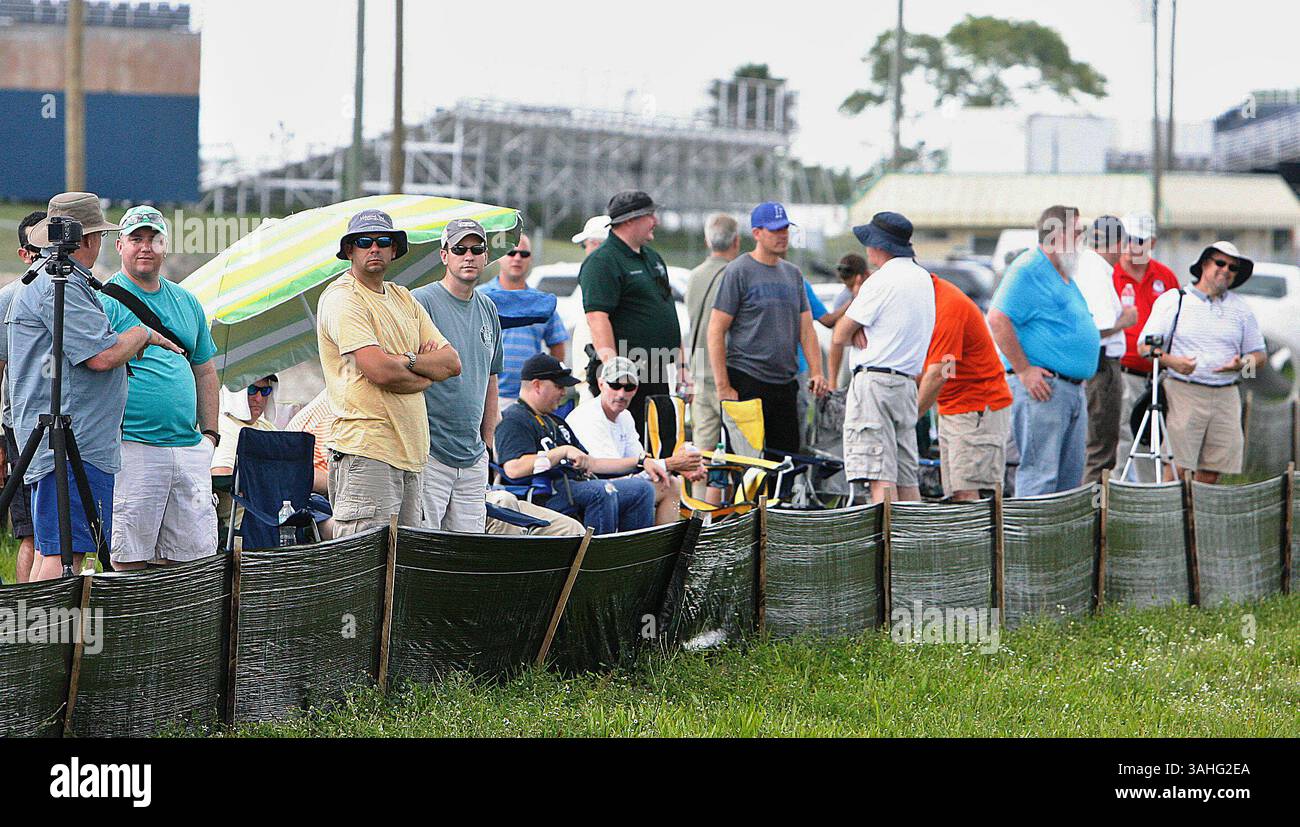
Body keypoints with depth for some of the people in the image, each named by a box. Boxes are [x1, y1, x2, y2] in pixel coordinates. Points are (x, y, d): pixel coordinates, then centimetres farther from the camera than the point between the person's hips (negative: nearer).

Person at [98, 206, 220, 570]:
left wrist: (209, 432, 17)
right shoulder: (106, 301, -2)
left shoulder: (185, 301, 19)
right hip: (132, 448, -6)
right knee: (131, 556, -7)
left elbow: (204, 370, 24)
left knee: (195, 553, 4)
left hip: (189, 447, 6)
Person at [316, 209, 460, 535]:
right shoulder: (341, 298, -6)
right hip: (366, 450, -8)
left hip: (410, 452, 8)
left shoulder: (403, 298, 20)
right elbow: (380, 371, -17)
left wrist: (408, 361, -7)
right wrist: (428, 370, 2)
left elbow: (452, 362, 13)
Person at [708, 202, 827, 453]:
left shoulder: (793, 274, 15)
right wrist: (723, 388, -14)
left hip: (786, 383, 7)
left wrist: (816, 372, 0)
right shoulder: (738, 272, -5)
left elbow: (806, 328, 16)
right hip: (747, 382, -7)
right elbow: (716, 331, -8)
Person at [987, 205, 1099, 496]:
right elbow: (998, 319, -19)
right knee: (1040, 474, -12)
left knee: (1070, 477, 11)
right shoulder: (1028, 270, -11)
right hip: (1042, 386, -10)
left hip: (1074, 389, 10)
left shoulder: (1064, 275, 21)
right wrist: (1024, 371, -20)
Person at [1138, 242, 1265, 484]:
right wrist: (1171, 361, -19)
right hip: (1184, 392, -4)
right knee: (1176, 469, -13)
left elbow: (1258, 354, 20)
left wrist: (1242, 364, -4)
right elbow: (1146, 346, 1)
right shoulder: (1174, 300, 6)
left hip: (1226, 397, 4)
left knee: (1211, 472, -2)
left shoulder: (1241, 308, 17)